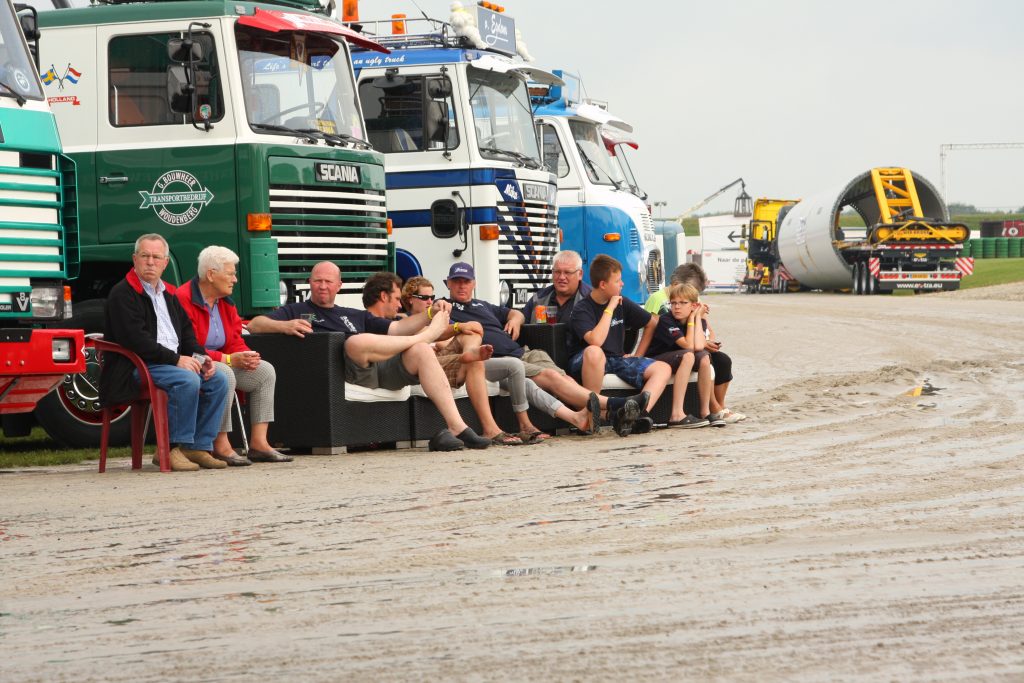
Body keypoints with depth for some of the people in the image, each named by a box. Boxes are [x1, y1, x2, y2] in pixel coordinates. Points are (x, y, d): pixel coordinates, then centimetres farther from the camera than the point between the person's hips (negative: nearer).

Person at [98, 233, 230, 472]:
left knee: (217, 379, -8)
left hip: (174, 362, 9)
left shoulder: (167, 294, 21)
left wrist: (199, 356, 2)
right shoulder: (122, 294, -7)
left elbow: (186, 332, 23)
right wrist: (176, 359, -21)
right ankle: (172, 449, -25)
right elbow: (135, 340, -19)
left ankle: (200, 447, -8)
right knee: (187, 380, -32)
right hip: (136, 368, -9)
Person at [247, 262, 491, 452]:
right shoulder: (296, 311, 22)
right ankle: (427, 335, -12)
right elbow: (256, 324, 7)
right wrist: (285, 326, -15)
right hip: (346, 374, -5)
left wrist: (430, 314, 11)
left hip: (380, 371, 5)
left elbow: (397, 328, 28)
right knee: (357, 342, -37)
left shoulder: (356, 316, 35)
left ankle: (457, 428, -28)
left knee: (421, 352, -21)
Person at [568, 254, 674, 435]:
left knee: (663, 368, -14)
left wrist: (638, 355, 12)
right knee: (594, 352, -43)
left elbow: (652, 322, 22)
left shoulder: (622, 303, 8)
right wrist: (610, 309, -20)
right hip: (583, 362, -6)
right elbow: (595, 341, -30)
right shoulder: (581, 310, -11)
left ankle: (639, 413, -39)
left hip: (617, 359, 6)